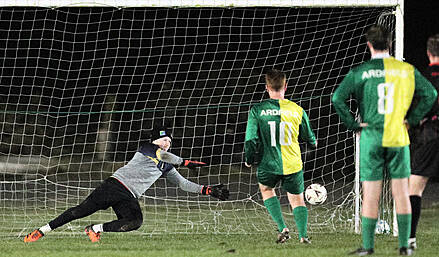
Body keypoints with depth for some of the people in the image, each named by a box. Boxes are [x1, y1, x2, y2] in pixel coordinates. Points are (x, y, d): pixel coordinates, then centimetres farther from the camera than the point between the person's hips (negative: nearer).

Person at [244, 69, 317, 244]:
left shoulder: (257, 111, -7)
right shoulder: (297, 110, -1)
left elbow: (251, 139, -6)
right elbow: (308, 136, 11)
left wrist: (249, 160, 11)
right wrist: (314, 142, 35)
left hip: (269, 164, -1)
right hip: (293, 164, 1)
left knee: (266, 189, 25)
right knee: (297, 198, 16)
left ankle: (282, 228, 9)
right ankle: (303, 234, -3)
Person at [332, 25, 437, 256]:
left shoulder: (360, 72, -4)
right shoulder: (407, 70, 2)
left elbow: (338, 98, -12)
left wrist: (353, 124, -4)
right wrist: (412, 119, 7)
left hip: (371, 137, -2)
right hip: (398, 137, 2)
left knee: (371, 195, 2)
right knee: (401, 192, 7)